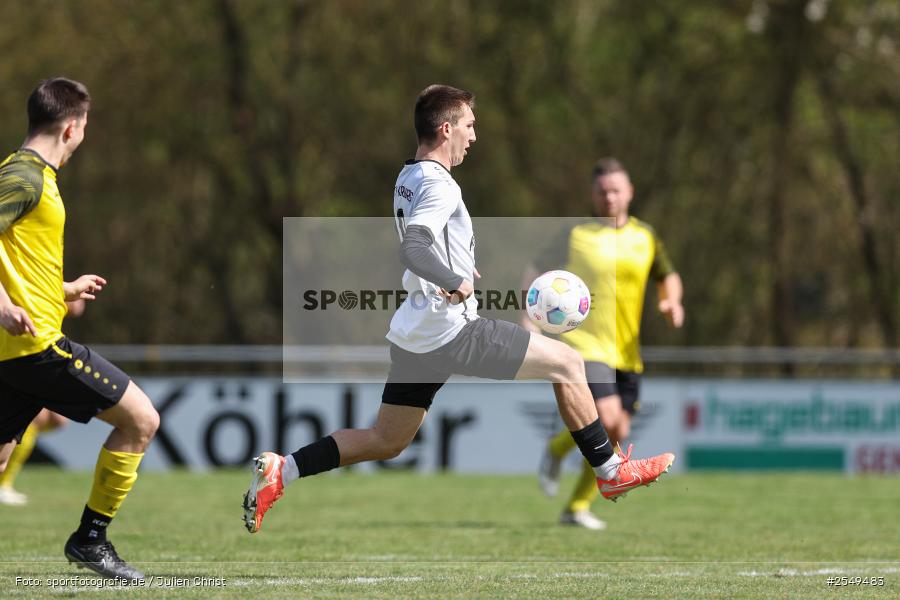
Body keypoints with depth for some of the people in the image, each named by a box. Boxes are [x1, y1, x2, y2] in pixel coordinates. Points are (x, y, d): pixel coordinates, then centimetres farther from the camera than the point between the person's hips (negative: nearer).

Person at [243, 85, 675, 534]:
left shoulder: (408, 178, 14)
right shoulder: (438, 185, -16)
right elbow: (414, 250, -31)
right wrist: (457, 281, -21)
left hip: (415, 336, 9)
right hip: (452, 331, -9)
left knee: (385, 442, 16)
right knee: (567, 363, 1)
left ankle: (280, 471, 6)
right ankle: (610, 471, 8)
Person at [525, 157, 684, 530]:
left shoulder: (645, 237, 8)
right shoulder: (575, 236, -3)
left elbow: (668, 277, 22)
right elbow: (534, 273, 4)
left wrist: (672, 302, 0)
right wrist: (528, 320, -9)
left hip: (625, 352, 5)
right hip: (583, 343, -5)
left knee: (617, 434, 3)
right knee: (606, 418, -22)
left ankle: (577, 507, 18)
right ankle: (557, 450, 9)